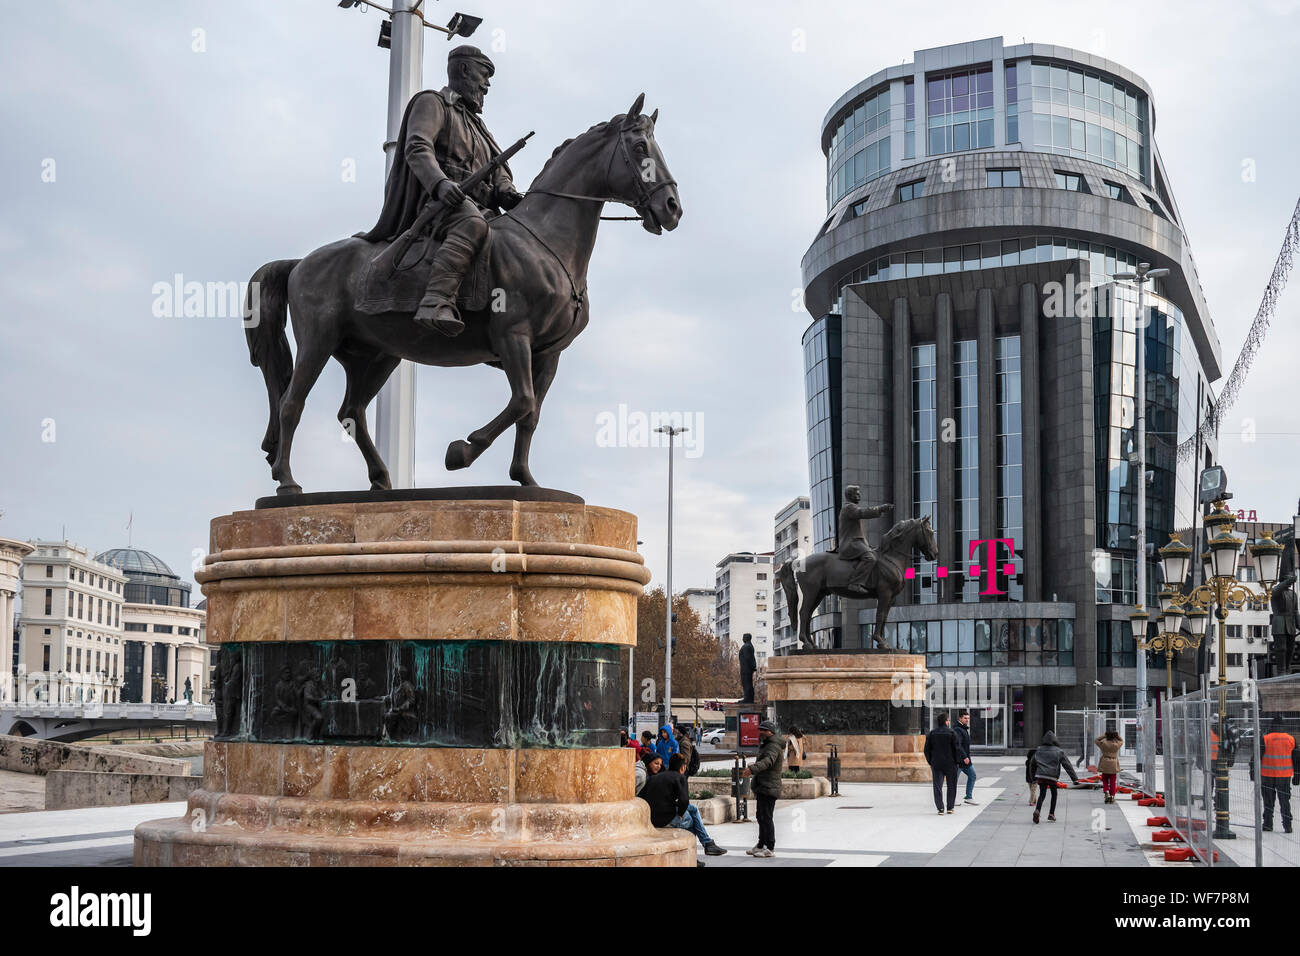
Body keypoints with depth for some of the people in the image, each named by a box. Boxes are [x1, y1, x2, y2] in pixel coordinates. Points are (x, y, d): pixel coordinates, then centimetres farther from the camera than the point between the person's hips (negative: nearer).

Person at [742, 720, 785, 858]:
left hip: (769, 788, -11)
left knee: (766, 817, -10)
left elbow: (768, 761, -34)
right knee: (761, 816, 17)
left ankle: (770, 849, -8)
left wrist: (752, 769, -48)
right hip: (762, 788, 11)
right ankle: (761, 845, 28)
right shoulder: (764, 745, 20)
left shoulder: (774, 746, -15)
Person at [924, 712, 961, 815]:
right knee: (951, 786, 11)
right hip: (950, 764, -2)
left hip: (936, 764, 2)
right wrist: (957, 762, 2)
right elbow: (957, 749, -8)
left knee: (938, 787, 3)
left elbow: (927, 750, 5)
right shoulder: (951, 733, -7)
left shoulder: (931, 734, 2)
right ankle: (950, 808, 13)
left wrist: (930, 762, 14)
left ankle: (940, 808, -5)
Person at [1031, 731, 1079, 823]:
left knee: (1042, 794, 5)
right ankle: (1051, 814, 17)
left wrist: (1033, 776, 25)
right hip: (1052, 777, -2)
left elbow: (1033, 764, 14)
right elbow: (1067, 765, 0)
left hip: (1041, 775, 2)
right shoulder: (1059, 751, -1)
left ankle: (1037, 810, -21)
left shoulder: (1039, 750, 7)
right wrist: (1075, 778, 1)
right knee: (1054, 794, 19)